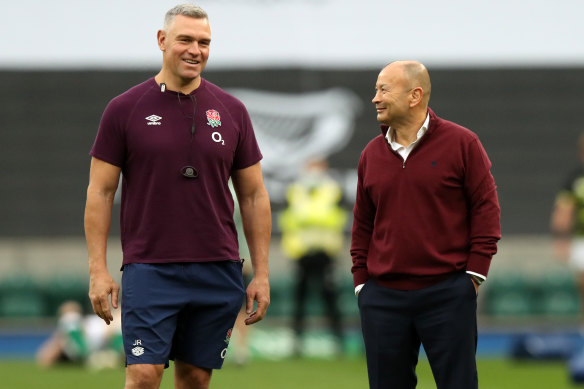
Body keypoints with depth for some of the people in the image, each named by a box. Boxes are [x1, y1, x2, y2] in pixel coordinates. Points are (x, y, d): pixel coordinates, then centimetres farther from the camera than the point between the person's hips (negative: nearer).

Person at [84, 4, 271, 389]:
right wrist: (98, 269, -5)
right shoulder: (125, 109, 1)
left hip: (218, 270, 3)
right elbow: (100, 192, 2)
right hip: (149, 268, -3)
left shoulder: (232, 111, 8)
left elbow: (254, 195, 11)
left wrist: (262, 273, 6)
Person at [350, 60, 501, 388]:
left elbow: (486, 207, -1)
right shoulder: (372, 154, 11)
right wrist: (361, 280, 9)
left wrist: (474, 273, -7)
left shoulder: (461, 143, -2)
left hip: (448, 295, -4)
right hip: (383, 297, 4)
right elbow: (363, 223, 16)